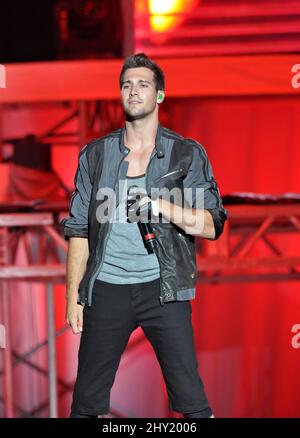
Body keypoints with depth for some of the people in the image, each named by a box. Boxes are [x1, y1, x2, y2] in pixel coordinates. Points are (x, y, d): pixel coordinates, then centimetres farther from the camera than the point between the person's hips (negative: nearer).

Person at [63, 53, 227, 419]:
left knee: (191, 400, -1)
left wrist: (159, 206, -15)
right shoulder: (95, 155, 10)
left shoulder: (187, 154, 5)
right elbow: (78, 229, 10)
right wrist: (73, 296, 5)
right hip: (106, 289, 2)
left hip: (162, 288, -2)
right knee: (87, 401, 8)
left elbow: (212, 225, -1)